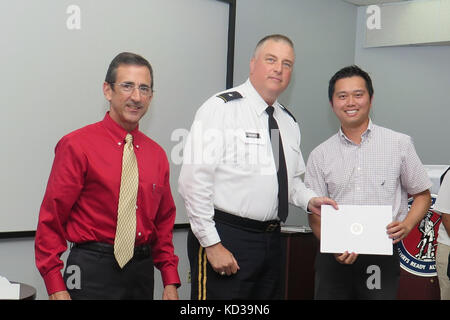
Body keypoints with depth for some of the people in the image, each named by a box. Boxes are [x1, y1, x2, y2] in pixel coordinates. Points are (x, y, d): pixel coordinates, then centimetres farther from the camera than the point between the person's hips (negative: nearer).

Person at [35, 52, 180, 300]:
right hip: (92, 271, -5)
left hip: (143, 270, 5)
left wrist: (170, 281, 6)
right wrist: (56, 287, -13)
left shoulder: (157, 155, 8)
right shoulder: (77, 146, -8)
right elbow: (50, 220, -8)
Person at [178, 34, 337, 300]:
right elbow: (194, 181, -16)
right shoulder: (221, 108, -10)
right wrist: (211, 243, -18)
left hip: (272, 238, 7)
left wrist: (309, 200, 3)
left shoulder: (289, 122, 14)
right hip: (225, 236, -7)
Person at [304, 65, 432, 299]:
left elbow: (422, 195, 11)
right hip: (334, 259, 1)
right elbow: (315, 212, 6)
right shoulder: (319, 155, 7)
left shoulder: (400, 144, 4)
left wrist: (406, 225, -8)